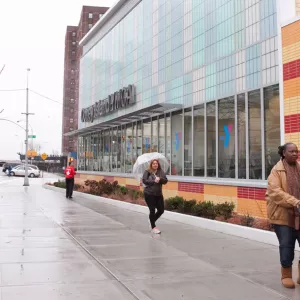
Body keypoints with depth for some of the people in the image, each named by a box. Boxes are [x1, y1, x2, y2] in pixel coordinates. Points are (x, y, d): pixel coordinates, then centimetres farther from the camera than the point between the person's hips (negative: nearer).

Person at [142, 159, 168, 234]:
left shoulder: (161, 172, 5)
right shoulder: (147, 172, -4)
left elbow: (165, 181, -1)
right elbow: (144, 180, -14)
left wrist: (160, 179, -21)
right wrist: (154, 181, -22)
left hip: (158, 194, 5)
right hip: (149, 194, -5)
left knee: (161, 210, 7)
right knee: (152, 210, 0)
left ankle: (152, 221, 32)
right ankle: (153, 227, 15)